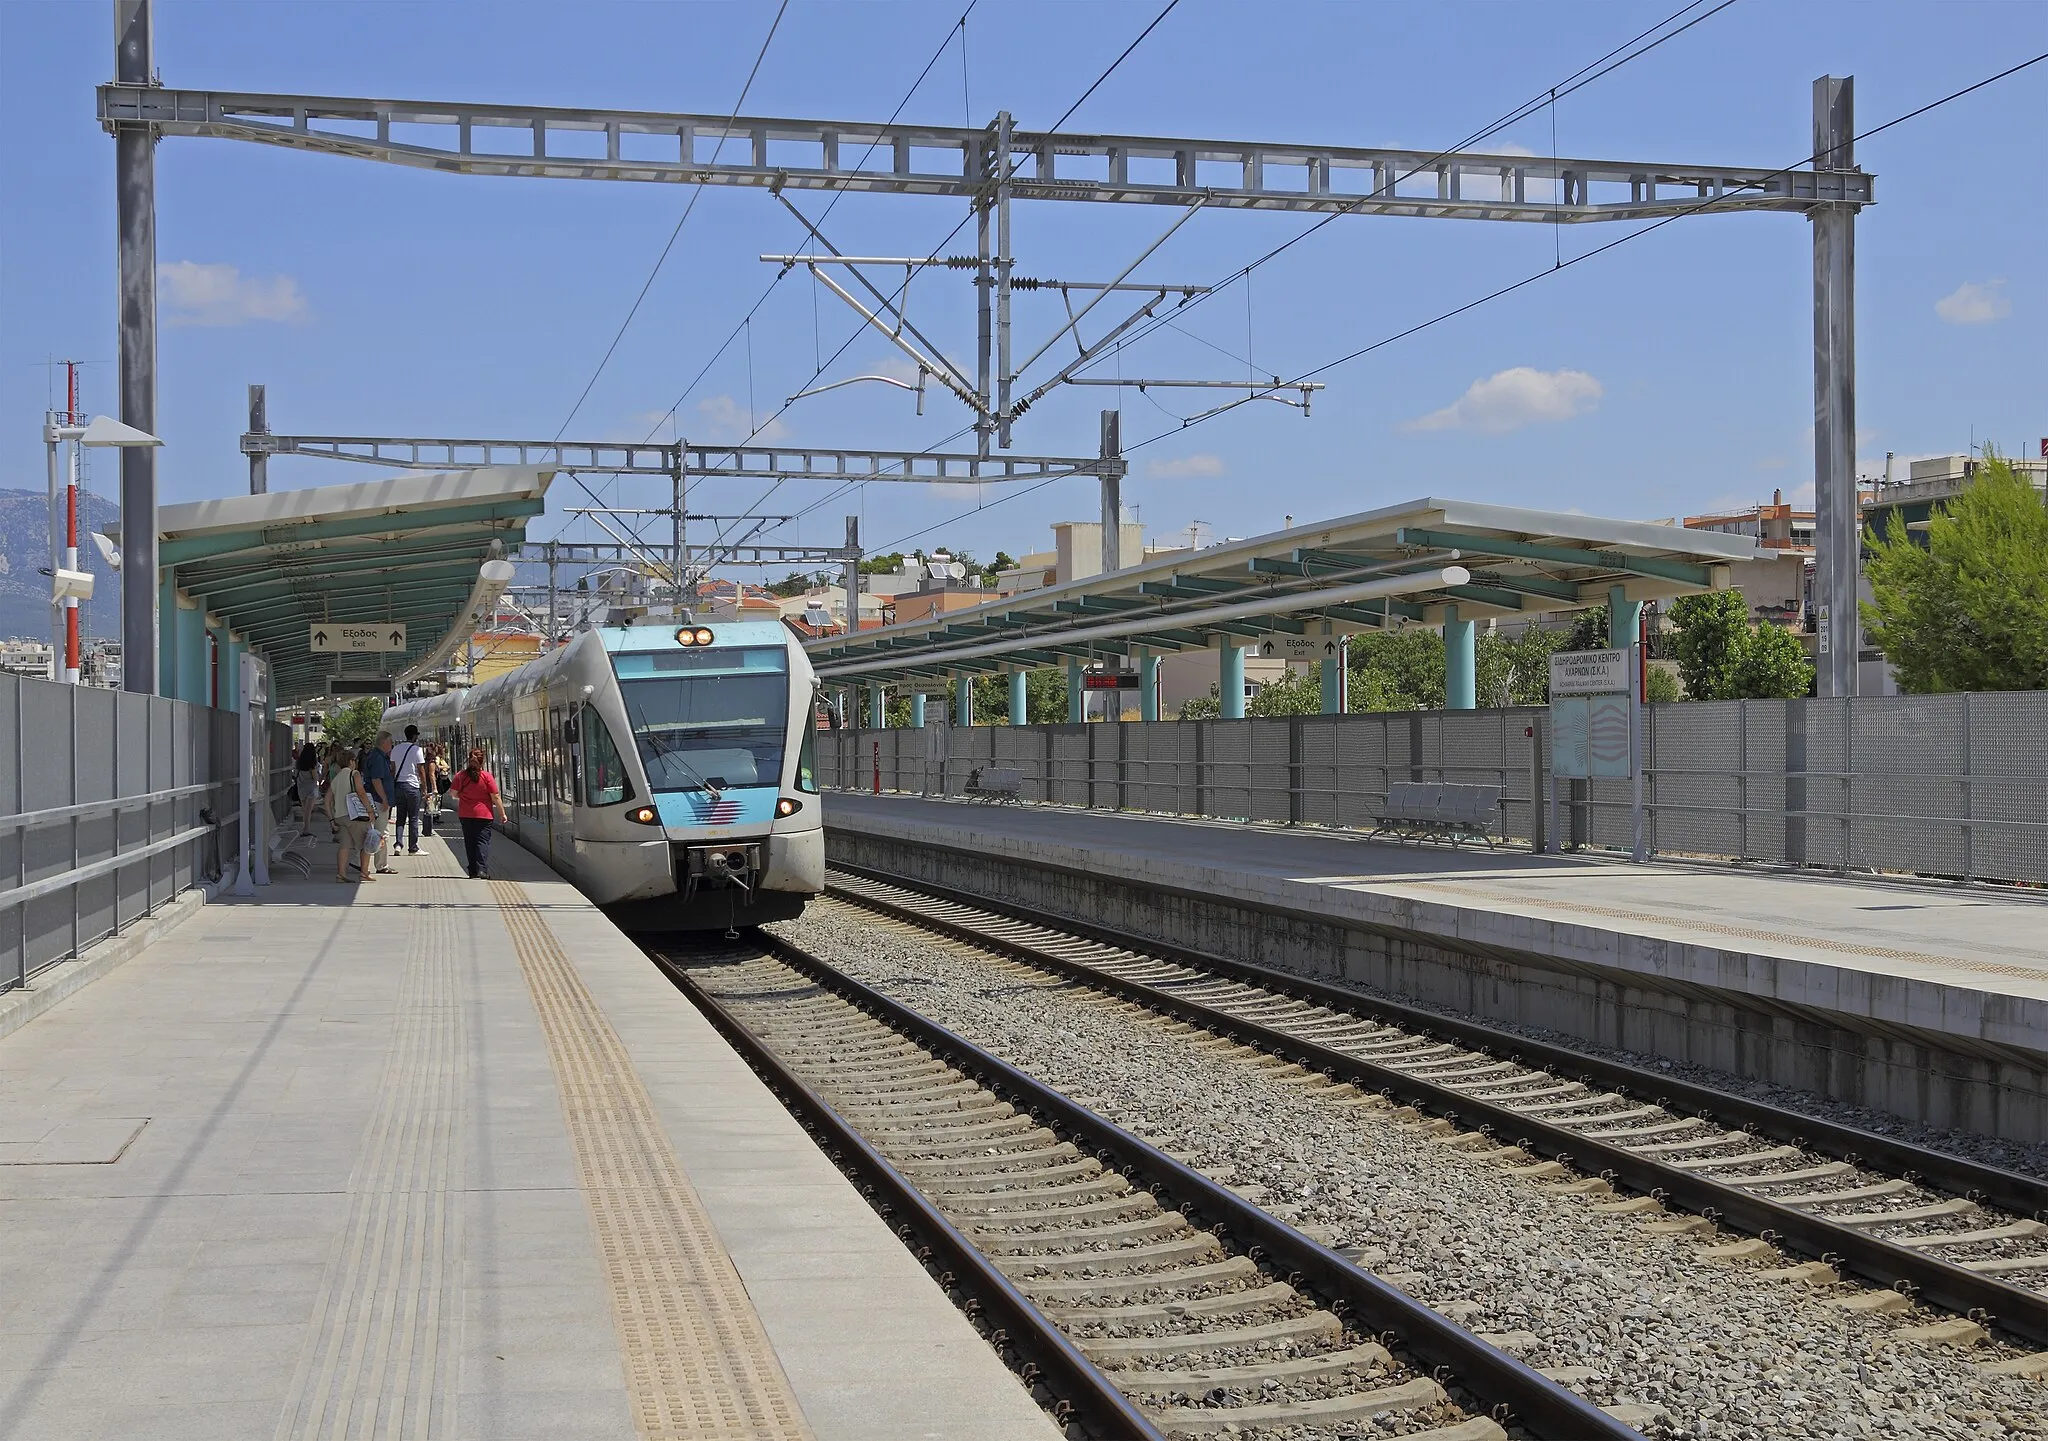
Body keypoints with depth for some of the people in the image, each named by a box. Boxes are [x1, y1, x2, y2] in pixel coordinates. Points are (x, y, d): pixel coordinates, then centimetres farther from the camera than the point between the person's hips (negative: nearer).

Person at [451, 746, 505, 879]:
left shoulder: (460, 775, -2)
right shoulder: (487, 776, -10)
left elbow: (454, 794, 8)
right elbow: (496, 797, -8)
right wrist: (502, 813, 1)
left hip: (465, 815, 3)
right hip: (483, 814, -3)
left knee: (470, 843, 11)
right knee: (483, 841, -2)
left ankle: (473, 872, 11)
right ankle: (482, 871, -15)